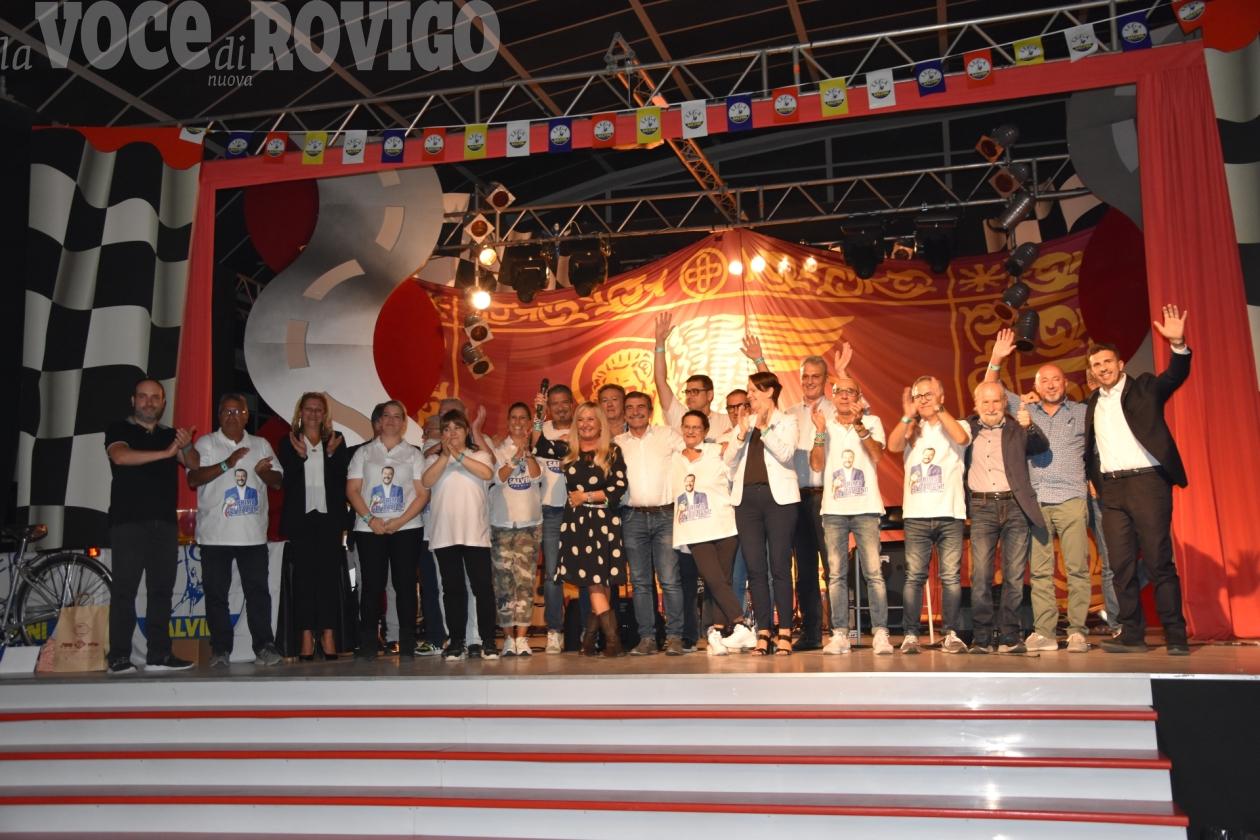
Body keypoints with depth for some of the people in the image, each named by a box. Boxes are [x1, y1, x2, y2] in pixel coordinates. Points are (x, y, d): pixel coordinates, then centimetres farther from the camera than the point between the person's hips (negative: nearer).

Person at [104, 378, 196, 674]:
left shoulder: (171, 435, 18)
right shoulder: (119, 430, 7)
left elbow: (193, 465, 5)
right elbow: (121, 457, -14)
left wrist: (186, 447, -16)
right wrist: (165, 453, -18)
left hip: (165, 523, 4)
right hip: (128, 522, -4)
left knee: (162, 589, 2)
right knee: (124, 589, -5)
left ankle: (159, 655, 4)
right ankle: (118, 658, -3)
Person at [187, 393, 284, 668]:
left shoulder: (261, 445, 14)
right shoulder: (206, 443, 5)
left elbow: (278, 481, 12)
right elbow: (193, 479, -7)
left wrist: (263, 472, -9)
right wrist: (227, 464, -17)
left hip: (253, 534, 2)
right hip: (215, 534, -1)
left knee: (258, 591, -1)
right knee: (216, 593, 3)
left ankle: (264, 646, 3)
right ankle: (220, 650, 11)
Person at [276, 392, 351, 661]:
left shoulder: (336, 441, 10)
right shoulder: (289, 442, 8)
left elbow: (343, 478, 3)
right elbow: (284, 480, -1)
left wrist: (332, 454, -12)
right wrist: (299, 456, -15)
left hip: (329, 516, 1)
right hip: (301, 517, 0)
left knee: (330, 573, -2)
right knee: (303, 575, -1)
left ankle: (328, 635, 1)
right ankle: (307, 636, 2)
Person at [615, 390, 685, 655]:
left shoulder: (667, 436, 5)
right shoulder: (618, 443, 11)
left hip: (665, 514, -2)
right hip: (633, 517, 2)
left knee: (670, 580, -6)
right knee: (640, 581, 4)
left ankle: (674, 637, 1)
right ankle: (646, 638, 10)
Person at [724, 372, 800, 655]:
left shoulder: (787, 421, 8)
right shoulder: (744, 423, 19)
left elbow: (786, 454, -9)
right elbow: (728, 461, 9)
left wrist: (764, 427, -14)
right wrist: (742, 435, -4)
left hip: (778, 497, -4)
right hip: (747, 498, 4)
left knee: (780, 567, -5)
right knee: (755, 568, 1)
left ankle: (785, 632, 0)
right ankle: (763, 632, 5)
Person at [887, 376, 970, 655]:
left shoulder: (955, 426, 11)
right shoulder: (911, 430, 15)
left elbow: (961, 438, -13)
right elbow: (892, 446, -5)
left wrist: (938, 410, -10)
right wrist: (907, 416, -13)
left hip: (950, 514, -1)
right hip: (916, 516, 1)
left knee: (951, 576, -2)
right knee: (914, 576, -3)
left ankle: (951, 634, 5)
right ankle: (910, 634, 0)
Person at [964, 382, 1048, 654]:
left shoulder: (1017, 428, 9)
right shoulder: (967, 428, 11)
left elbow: (1042, 447, -6)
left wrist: (1030, 427, -26)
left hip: (1015, 507, 0)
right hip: (982, 508, 0)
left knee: (1014, 576, 0)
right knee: (981, 576, -5)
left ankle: (1009, 638, 7)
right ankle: (981, 639, -1)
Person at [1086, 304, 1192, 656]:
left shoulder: (1144, 388, 5)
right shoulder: (1093, 403, 17)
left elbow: (1176, 375, -12)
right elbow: (1089, 446, 18)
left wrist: (1178, 344, -28)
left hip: (1147, 481, -4)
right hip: (1111, 488, 4)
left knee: (1159, 562, -5)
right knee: (1121, 565, 2)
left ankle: (1176, 636, 2)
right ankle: (1132, 635, 7)